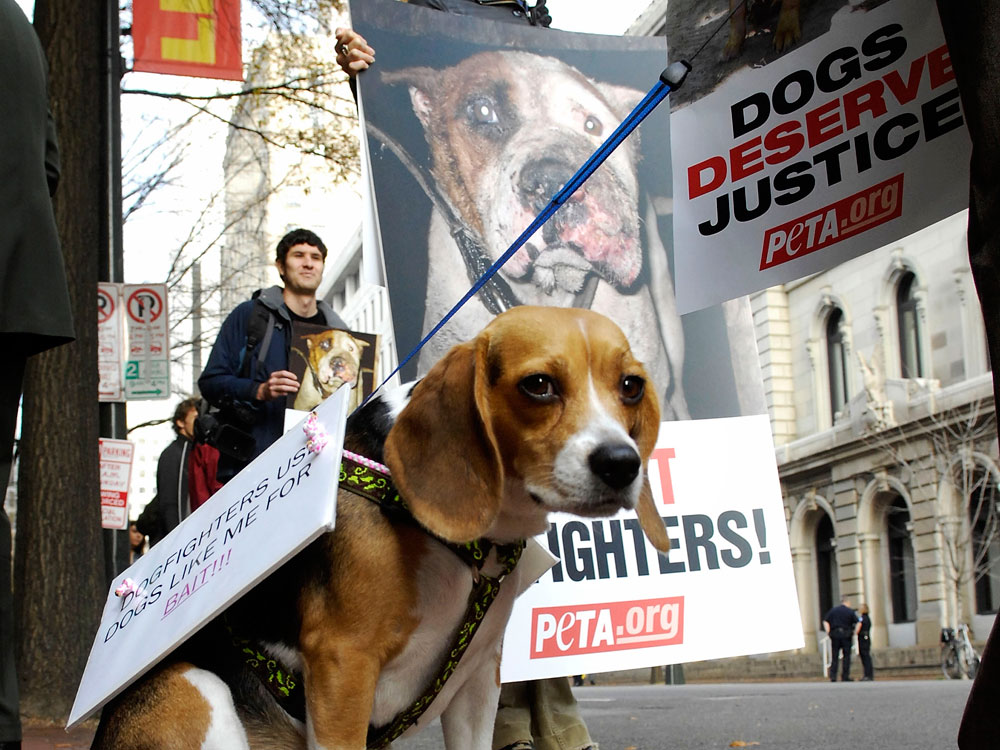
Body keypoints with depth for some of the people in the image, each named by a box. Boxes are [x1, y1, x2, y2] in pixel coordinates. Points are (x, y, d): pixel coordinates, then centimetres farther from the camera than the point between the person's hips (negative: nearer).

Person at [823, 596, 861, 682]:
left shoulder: (833, 610, 9)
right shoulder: (850, 611, 1)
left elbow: (825, 621, 4)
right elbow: (858, 623, -6)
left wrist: (828, 632, 3)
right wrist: (854, 634, -1)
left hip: (834, 634, 2)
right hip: (846, 635, -2)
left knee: (834, 656, 5)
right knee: (846, 656, 5)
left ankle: (833, 676, -2)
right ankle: (845, 676, 4)